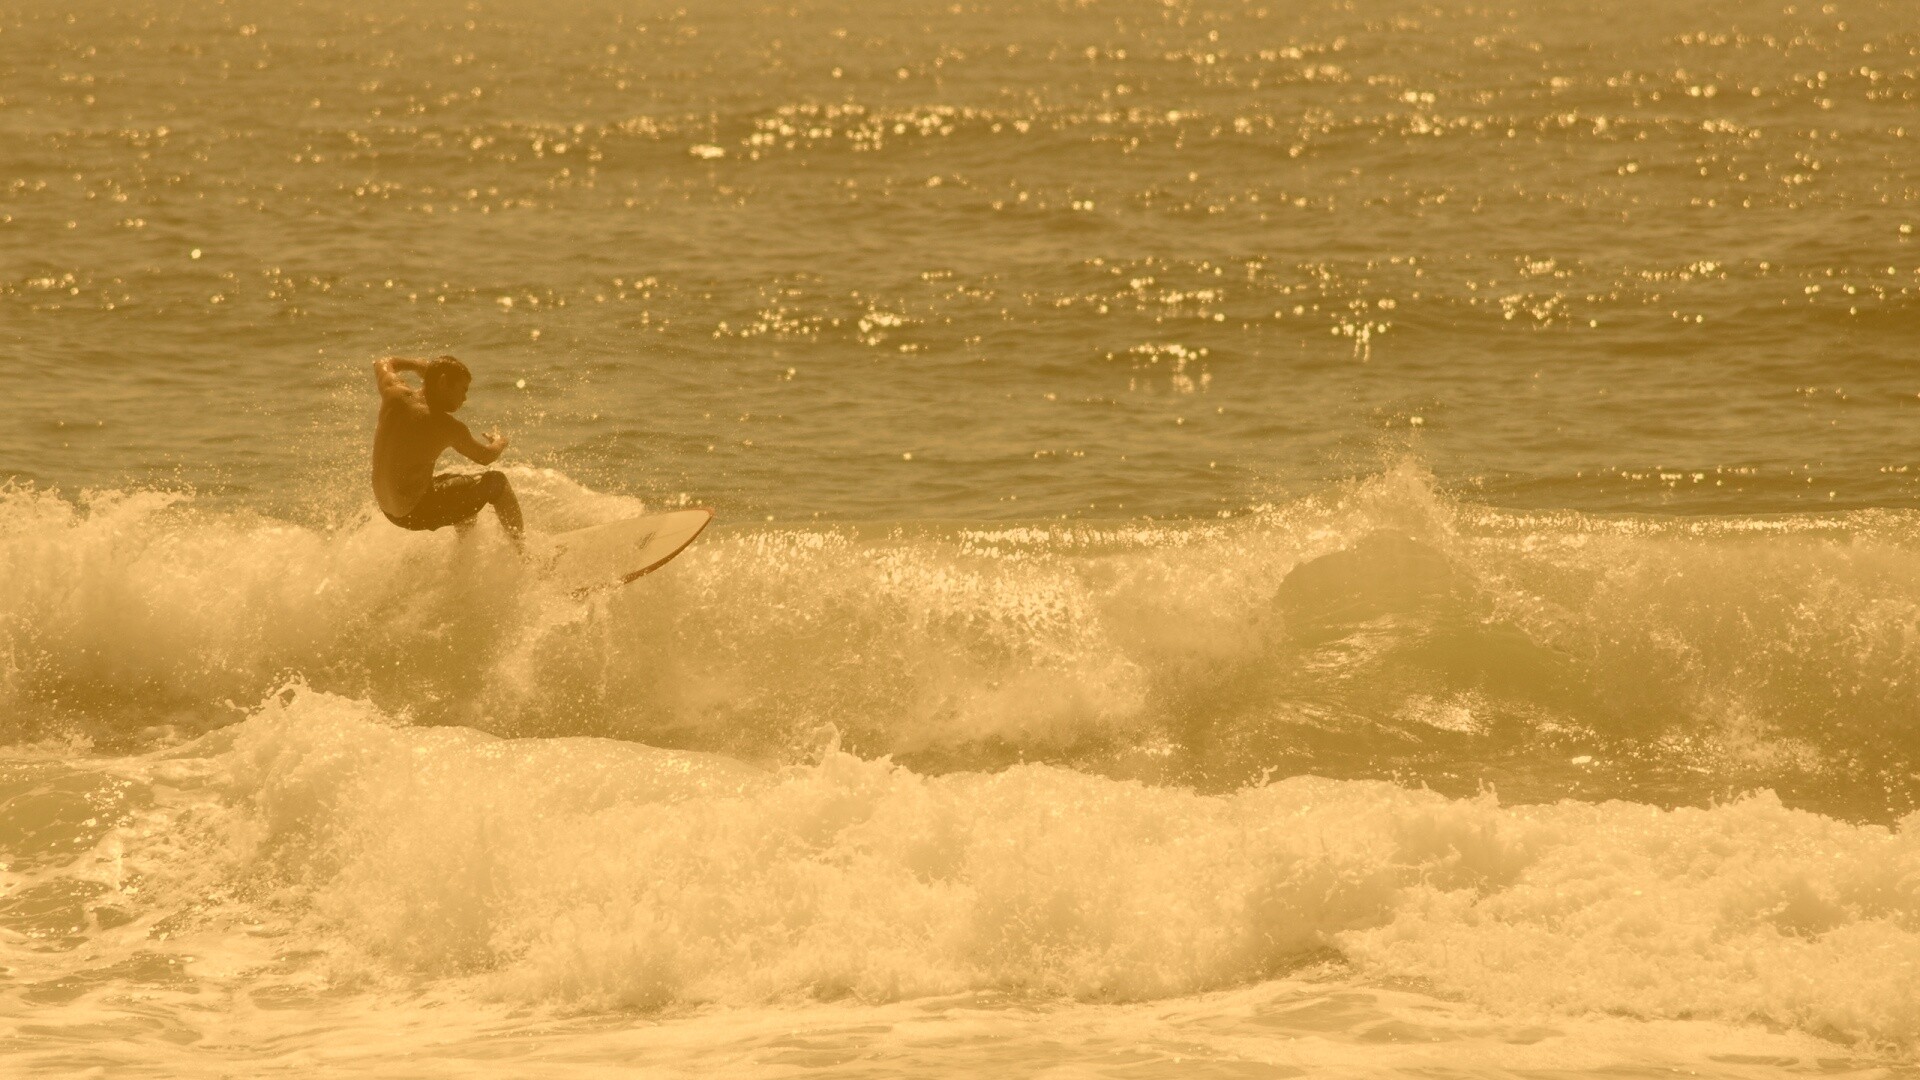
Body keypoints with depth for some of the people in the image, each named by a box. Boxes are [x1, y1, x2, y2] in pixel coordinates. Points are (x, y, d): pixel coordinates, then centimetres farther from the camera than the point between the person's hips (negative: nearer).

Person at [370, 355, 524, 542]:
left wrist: (418, 365, 33)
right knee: (496, 482, 5)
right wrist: (499, 442, 21)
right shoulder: (446, 427, -19)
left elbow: (382, 364, 20)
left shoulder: (395, 395, -4)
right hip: (417, 514, -8)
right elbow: (486, 457, -1)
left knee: (467, 485, 31)